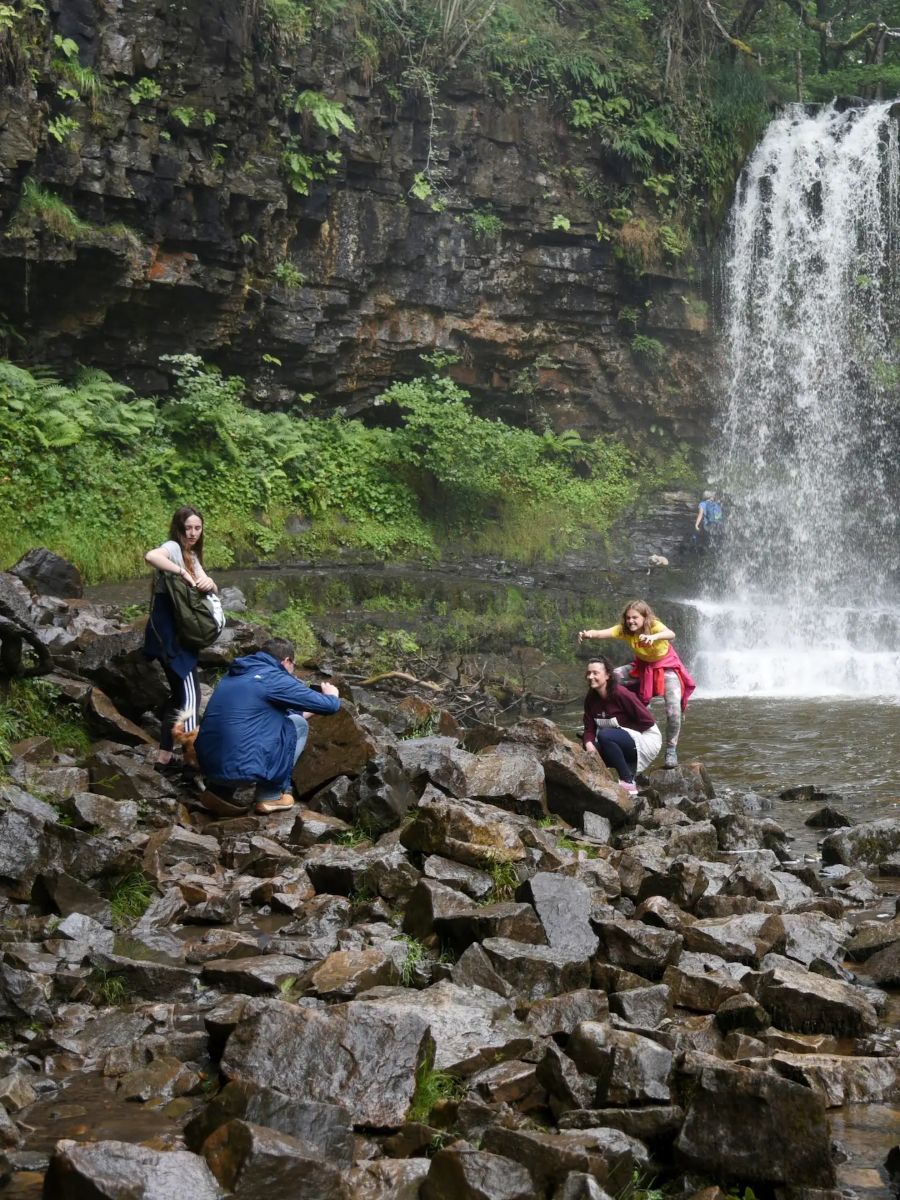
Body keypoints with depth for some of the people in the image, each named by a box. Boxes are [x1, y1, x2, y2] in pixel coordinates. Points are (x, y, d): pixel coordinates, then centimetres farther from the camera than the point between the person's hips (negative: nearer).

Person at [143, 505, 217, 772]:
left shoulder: (192, 554, 16)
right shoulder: (172, 547, -13)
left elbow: (208, 586, 7)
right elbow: (150, 556, -36)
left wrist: (208, 583, -16)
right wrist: (183, 573, -32)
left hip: (183, 633, 10)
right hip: (168, 632, -10)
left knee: (179, 693, 14)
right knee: (189, 694, -12)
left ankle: (164, 757, 21)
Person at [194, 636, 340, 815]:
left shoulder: (236, 675, 18)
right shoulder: (274, 678, -5)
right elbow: (330, 706, 1)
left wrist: (304, 711, 42)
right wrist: (331, 695, 24)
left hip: (209, 765, 7)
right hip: (242, 768, -7)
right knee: (297, 724, 11)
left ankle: (221, 790, 18)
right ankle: (271, 796, 11)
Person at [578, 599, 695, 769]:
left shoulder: (654, 626, -33)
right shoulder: (624, 630, -21)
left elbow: (670, 634, -56)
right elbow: (604, 633, -37)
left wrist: (654, 637, -78)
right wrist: (588, 634, -59)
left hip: (667, 667, -5)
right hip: (643, 667, 5)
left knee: (674, 711, -18)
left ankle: (671, 750, 1)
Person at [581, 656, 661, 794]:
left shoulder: (620, 694, -23)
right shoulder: (591, 699, -1)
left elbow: (647, 720, -21)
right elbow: (589, 729, -2)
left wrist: (623, 729, -14)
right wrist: (588, 743, -24)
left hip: (646, 740, -8)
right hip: (624, 740, 8)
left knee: (604, 735, -30)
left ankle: (628, 782, -23)